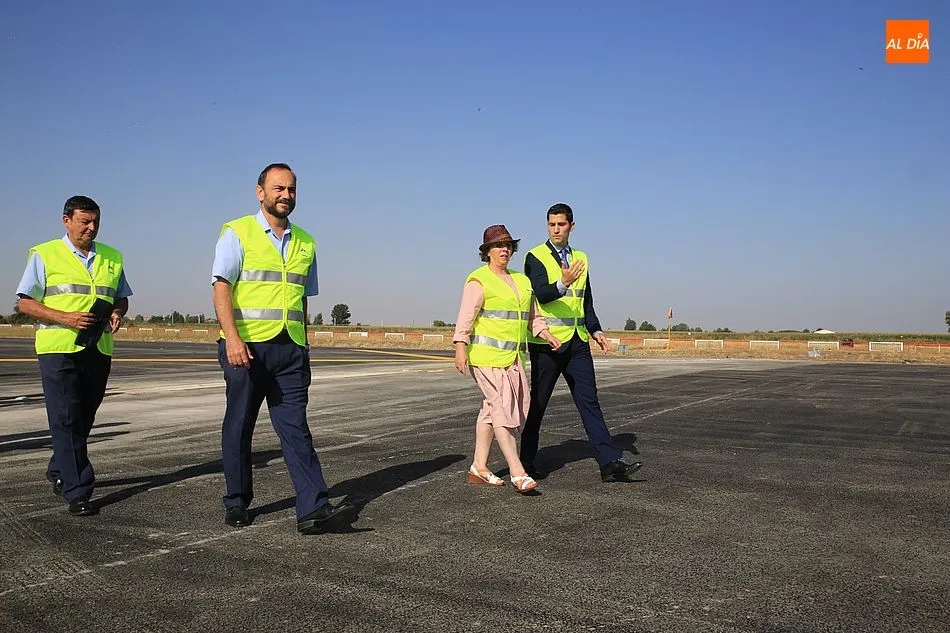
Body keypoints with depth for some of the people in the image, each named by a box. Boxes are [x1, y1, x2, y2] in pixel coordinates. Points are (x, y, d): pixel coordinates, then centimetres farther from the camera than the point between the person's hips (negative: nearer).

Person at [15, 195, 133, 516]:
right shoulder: (45, 255, 1)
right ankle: (77, 492, -4)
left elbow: (122, 297, 23)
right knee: (66, 420, -7)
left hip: (99, 349, 5)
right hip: (58, 348, -5)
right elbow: (25, 302, -2)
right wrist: (65, 317, -16)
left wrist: (117, 313, -1)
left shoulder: (112, 257, 14)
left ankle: (59, 470, 37)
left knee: (84, 418, 14)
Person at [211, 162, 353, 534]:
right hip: (246, 347, -3)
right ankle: (236, 504, 22)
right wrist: (232, 337, -21)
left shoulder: (305, 243, 16)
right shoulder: (237, 233, 1)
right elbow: (221, 288, -8)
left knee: (295, 429, -2)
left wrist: (304, 348, 18)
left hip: (290, 350, 4)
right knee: (239, 427, 7)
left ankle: (313, 510, -7)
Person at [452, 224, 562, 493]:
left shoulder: (521, 280, 18)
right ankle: (518, 473, -12)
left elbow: (532, 315, 22)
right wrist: (460, 347, -21)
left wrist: (546, 335, 7)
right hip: (486, 354, -8)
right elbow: (465, 316, -12)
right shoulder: (479, 280, -5)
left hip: (513, 356, 8)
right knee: (503, 408, -12)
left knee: (492, 409, 11)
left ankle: (479, 467, 19)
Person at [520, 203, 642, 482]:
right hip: (547, 340, -5)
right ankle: (527, 460, 19)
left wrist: (595, 330, 9)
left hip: (577, 340, 5)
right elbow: (541, 294, -19)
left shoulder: (581, 258, 16)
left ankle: (610, 462, -3)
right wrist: (562, 284, -38)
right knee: (537, 402, 5)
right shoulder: (535, 257, -3)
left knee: (589, 400, 1)